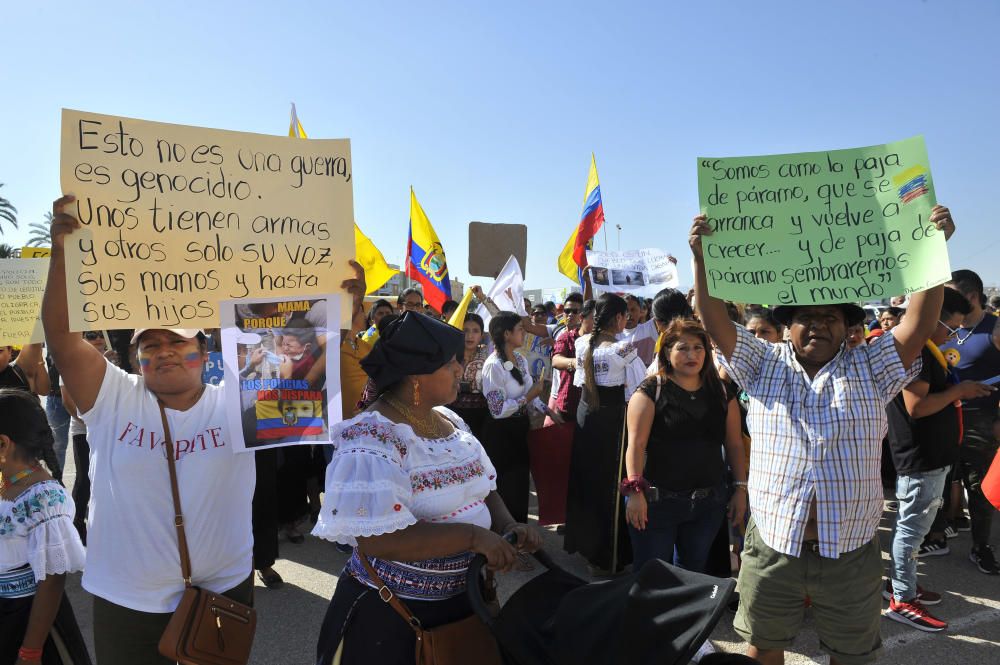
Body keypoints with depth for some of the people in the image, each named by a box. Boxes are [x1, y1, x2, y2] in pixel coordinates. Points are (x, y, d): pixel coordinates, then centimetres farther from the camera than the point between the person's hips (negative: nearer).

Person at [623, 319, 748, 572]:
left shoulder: (721, 393, 7)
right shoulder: (651, 392, -7)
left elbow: (734, 444, 9)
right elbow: (636, 444, -12)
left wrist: (740, 488, 3)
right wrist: (635, 491, -20)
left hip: (709, 503, 4)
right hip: (657, 502, -4)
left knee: (694, 574, 17)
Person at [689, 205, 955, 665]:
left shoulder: (869, 369, 3)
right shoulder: (764, 364, 2)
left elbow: (919, 325, -9)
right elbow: (715, 322, -7)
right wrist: (702, 258, -19)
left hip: (851, 551, 1)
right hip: (772, 545, 0)